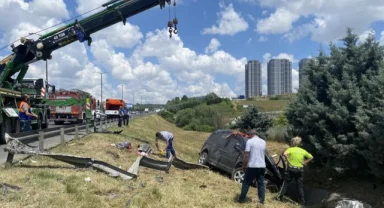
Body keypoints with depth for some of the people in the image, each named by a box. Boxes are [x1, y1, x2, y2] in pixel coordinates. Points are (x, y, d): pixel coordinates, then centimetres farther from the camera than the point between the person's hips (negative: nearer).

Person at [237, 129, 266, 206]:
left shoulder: (249, 141, -9)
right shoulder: (263, 142, 10)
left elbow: (246, 155, -12)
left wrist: (243, 166, -4)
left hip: (252, 166, -5)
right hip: (262, 166, 5)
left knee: (246, 183, 6)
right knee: (261, 184, 12)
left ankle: (241, 199, 13)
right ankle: (262, 201, 13)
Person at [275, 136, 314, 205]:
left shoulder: (290, 149, -4)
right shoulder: (303, 151, 7)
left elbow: (284, 154, -24)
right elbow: (311, 157, 12)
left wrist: (288, 161, -13)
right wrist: (304, 162, 8)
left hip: (291, 168, -3)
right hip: (300, 169, 3)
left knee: (286, 183, 7)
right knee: (300, 186, 12)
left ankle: (279, 196, 7)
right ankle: (302, 200, 15)